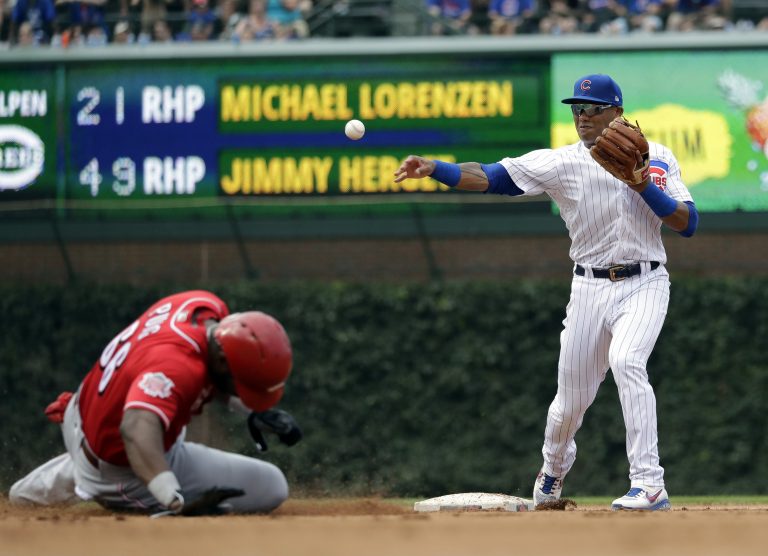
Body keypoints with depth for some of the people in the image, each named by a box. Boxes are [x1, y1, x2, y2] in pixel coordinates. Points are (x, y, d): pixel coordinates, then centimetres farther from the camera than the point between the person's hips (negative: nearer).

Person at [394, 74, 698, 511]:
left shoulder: (658, 157, 1)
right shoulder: (562, 163, -1)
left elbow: (688, 224, -5)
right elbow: (493, 177, -11)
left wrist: (644, 187, -19)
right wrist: (433, 169, -25)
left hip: (644, 283, -2)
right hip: (590, 289, 2)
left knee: (626, 362, -28)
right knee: (572, 397, 5)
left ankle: (649, 484, -28)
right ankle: (553, 471, 38)